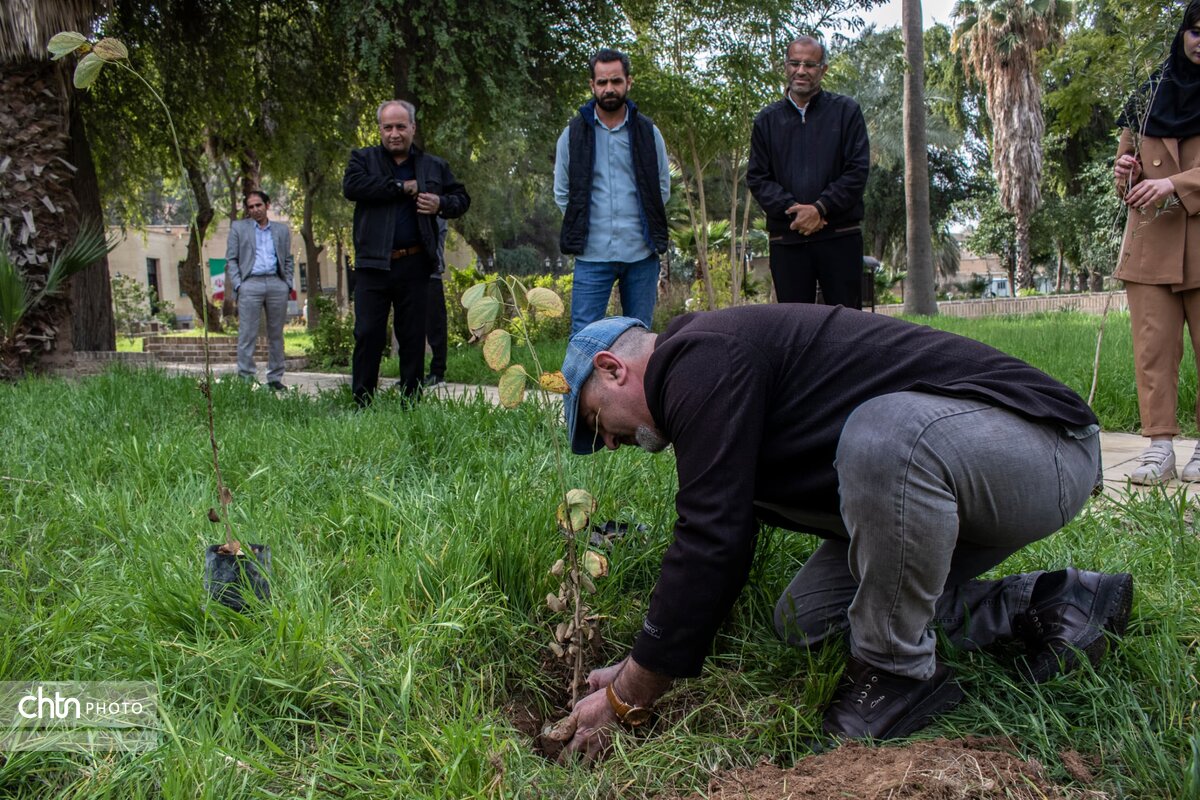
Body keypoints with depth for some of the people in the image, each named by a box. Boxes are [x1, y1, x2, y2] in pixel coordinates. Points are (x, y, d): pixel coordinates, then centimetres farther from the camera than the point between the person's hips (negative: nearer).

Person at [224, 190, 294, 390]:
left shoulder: (282, 230, 17)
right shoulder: (238, 228, 12)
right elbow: (231, 259, 7)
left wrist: (288, 284, 5)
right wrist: (237, 285, -5)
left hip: (277, 284, 2)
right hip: (250, 284, -2)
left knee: (276, 335, 5)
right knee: (247, 335, -6)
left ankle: (275, 378, 10)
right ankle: (246, 378, -5)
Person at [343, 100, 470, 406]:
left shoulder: (435, 166, 14)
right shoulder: (363, 159, 8)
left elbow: (462, 198, 18)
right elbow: (351, 186, -12)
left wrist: (441, 204, -6)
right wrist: (403, 187, -10)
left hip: (415, 266, 2)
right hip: (373, 263, -2)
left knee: (413, 338, 6)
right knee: (368, 335, -3)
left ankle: (410, 403, 14)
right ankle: (362, 404, 3)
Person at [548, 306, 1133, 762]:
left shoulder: (702, 360, -19)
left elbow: (710, 542, -24)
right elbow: (724, 545, 16)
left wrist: (626, 698, -12)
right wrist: (643, 666, 15)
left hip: (1044, 446, -10)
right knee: (804, 619, 6)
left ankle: (898, 672, -14)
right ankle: (1046, 604, 10)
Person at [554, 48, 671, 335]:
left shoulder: (647, 132, 6)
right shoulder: (574, 133, 4)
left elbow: (663, 190, 13)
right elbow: (562, 194, 9)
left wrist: (645, 225, 6)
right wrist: (583, 225, 3)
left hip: (642, 254, 2)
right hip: (592, 255, -1)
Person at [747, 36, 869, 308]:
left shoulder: (846, 111, 6)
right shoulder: (767, 120, 12)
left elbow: (857, 171, -1)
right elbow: (757, 178, 6)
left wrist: (820, 208, -13)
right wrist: (793, 211, -10)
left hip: (840, 237, -1)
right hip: (786, 239, 2)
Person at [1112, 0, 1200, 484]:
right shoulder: (1146, 97, 15)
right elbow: (1125, 165, 23)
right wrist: (1125, 173, 1)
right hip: (1151, 244, 2)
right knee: (1153, 347, -3)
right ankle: (1159, 446, -2)